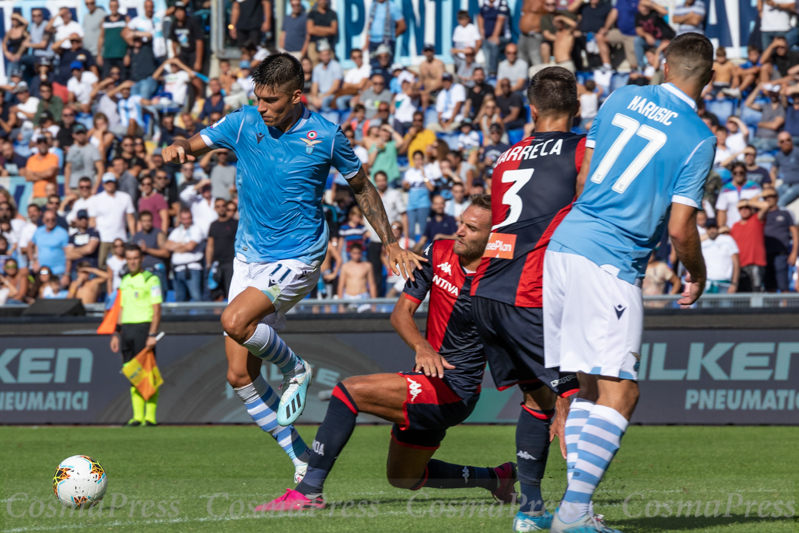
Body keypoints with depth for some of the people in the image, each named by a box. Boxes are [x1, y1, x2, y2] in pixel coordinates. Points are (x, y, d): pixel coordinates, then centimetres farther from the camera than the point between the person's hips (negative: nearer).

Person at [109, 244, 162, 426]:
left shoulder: (150, 279, -5)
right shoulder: (125, 281, 17)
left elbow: (157, 309, -10)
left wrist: (152, 334, -18)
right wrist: (116, 334, 17)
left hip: (144, 327, -7)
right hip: (127, 329, 7)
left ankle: (150, 416, -5)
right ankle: (138, 416, 9)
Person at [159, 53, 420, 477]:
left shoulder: (325, 137, -8)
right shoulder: (243, 124, -1)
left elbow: (361, 187, 7)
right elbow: (194, 144, -4)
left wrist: (390, 244, 6)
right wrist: (178, 148, -29)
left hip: (297, 259, -5)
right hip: (249, 258, 5)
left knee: (235, 320, -30)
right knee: (240, 375, 1)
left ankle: (295, 369, -1)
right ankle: (303, 460, 10)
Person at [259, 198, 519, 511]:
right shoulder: (439, 254, 2)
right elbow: (401, 313, 0)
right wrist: (422, 347, -21)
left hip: (455, 392, -8)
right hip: (431, 384, 8)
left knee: (350, 390, -22)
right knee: (402, 478, 24)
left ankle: (308, 491, -22)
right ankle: (496, 478, 39)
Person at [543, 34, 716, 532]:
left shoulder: (623, 98, 11)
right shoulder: (699, 139, -6)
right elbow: (680, 228, -9)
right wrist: (698, 275, 10)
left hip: (565, 244, 7)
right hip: (611, 265, -7)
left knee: (592, 386, 14)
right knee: (619, 393, -6)